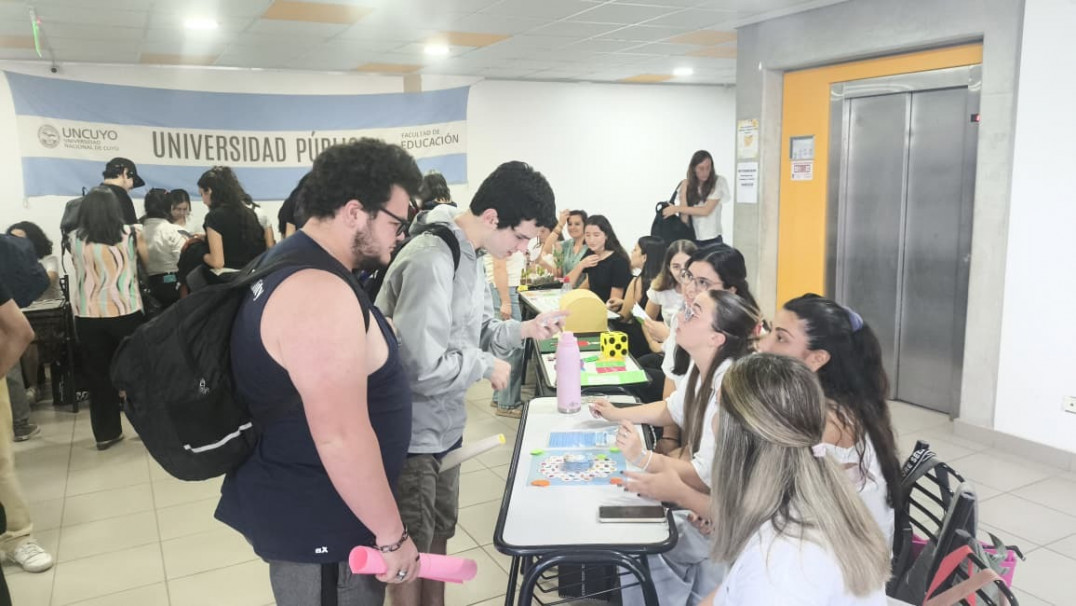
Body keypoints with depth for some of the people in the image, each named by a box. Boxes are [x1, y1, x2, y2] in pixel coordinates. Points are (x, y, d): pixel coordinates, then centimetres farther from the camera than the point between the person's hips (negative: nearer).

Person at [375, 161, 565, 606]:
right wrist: (486, 366, -19)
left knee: (438, 534, 24)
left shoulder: (469, 255, 5)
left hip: (444, 425, 10)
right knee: (409, 551, 8)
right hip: (412, 433, -10)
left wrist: (524, 329, -4)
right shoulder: (431, 261, -28)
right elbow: (420, 365, -33)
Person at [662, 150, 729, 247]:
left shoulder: (718, 182, -4)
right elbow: (684, 220, -5)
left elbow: (706, 210, -12)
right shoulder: (686, 185, 2)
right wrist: (683, 192, -12)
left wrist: (677, 208, -10)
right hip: (692, 240, 1)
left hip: (713, 241, -1)